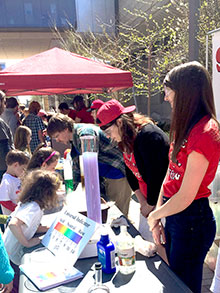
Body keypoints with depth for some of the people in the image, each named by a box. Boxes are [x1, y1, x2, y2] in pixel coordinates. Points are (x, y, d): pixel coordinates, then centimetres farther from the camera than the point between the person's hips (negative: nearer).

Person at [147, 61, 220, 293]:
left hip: (192, 220, -9)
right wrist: (158, 218, 6)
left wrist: (154, 215, -5)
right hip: (173, 215, 9)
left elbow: (185, 197, -22)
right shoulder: (186, 126, 7)